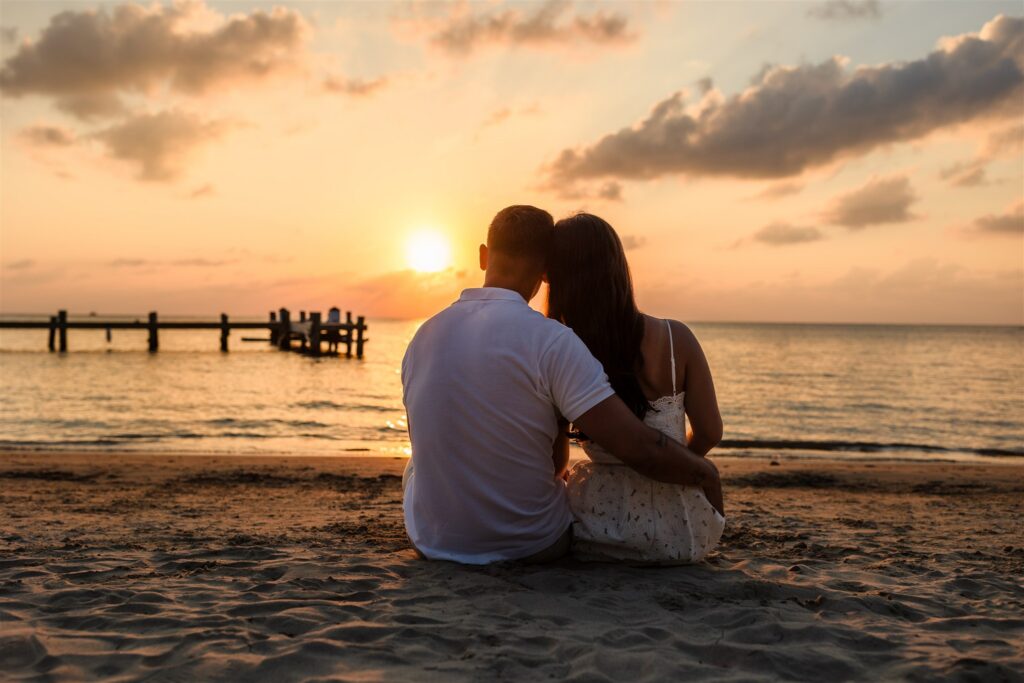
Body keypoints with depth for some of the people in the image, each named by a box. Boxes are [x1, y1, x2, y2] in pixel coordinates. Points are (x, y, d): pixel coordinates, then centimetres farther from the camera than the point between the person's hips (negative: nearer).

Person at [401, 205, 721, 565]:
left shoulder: (423, 336, -5)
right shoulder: (551, 340, -21)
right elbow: (639, 447, -24)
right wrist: (703, 470, -3)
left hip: (432, 543, 3)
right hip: (531, 546, -3)